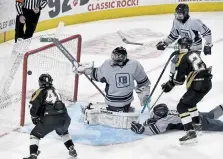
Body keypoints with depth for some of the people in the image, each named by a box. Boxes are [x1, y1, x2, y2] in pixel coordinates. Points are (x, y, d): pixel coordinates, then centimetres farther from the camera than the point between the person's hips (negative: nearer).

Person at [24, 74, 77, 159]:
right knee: (63, 132, 38)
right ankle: (72, 150, 34)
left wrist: (35, 117, 16)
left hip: (49, 120, -5)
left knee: (35, 135, 13)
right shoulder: (55, 91, 26)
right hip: (64, 118, 5)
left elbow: (33, 106, -2)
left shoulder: (40, 92, 8)